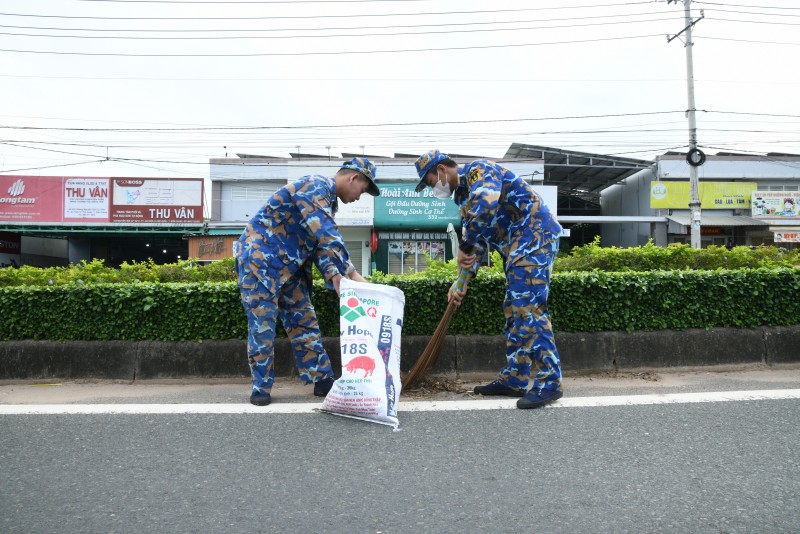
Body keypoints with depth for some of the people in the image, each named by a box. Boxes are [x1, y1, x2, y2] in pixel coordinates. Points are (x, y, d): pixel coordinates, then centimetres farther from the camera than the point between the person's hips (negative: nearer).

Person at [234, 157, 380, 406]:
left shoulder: (327, 199, 12)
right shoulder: (315, 186, -19)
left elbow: (321, 244, 4)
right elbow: (327, 236, -28)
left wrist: (334, 276, -13)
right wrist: (353, 274, -27)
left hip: (289, 267, 9)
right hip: (259, 260, -9)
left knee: (304, 322, 7)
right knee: (262, 326, -3)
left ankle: (322, 379, 13)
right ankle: (261, 387, 10)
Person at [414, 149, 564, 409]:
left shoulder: (478, 170, -11)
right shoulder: (462, 195, 18)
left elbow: (486, 206, -33)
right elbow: (477, 241, 18)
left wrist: (464, 248, -23)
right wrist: (463, 280, 9)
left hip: (534, 238, -10)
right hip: (515, 249, 10)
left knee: (529, 309, -14)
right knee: (513, 311, 9)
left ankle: (549, 382, -9)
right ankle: (514, 379, 15)